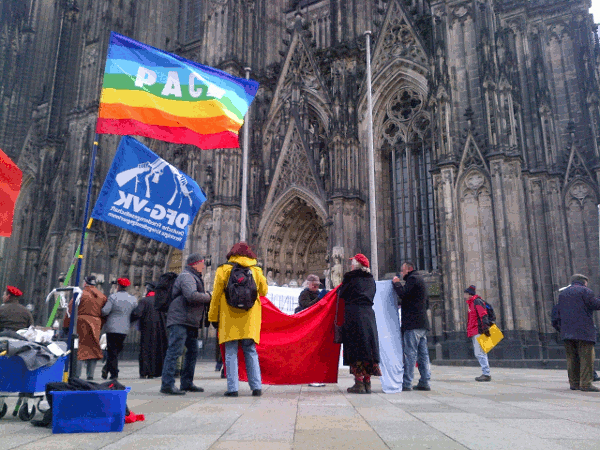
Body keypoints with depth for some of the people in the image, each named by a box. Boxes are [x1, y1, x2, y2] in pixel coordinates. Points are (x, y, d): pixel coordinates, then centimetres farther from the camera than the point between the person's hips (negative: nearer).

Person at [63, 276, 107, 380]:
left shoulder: (81, 294, -3)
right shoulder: (102, 296, 13)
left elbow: (71, 311, -5)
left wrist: (66, 325, 1)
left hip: (81, 323, -4)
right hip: (96, 325, 4)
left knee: (79, 349, -2)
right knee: (93, 349, 9)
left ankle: (76, 375, -4)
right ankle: (90, 375, 9)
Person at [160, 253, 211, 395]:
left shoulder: (194, 277, 24)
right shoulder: (186, 277, -11)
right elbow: (191, 296, -26)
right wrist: (208, 297, -13)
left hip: (190, 322, 11)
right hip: (179, 321, -11)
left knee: (193, 351, 13)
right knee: (175, 350, -13)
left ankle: (187, 383, 20)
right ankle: (167, 385, -13)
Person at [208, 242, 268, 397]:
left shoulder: (223, 270, 1)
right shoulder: (256, 271, 7)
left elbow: (216, 295, 1)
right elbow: (263, 291, 20)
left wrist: (213, 317, 8)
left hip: (229, 318, -2)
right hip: (250, 319, 2)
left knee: (231, 353, 3)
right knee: (251, 352, 9)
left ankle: (232, 388, 0)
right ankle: (256, 387, 6)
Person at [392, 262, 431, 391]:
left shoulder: (412, 279, -4)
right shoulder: (420, 280, 26)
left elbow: (403, 293, -18)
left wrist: (396, 283, 0)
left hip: (412, 323, -10)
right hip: (423, 323, 10)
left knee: (410, 353, -9)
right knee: (423, 353, 8)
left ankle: (406, 383, -9)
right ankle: (424, 382, 9)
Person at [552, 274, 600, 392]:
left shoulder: (563, 294, 20)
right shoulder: (585, 291, 0)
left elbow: (556, 312, 18)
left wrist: (560, 328, 22)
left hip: (567, 332, 6)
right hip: (583, 331, -6)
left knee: (572, 357, 9)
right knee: (586, 357, -5)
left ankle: (574, 383, 10)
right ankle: (585, 384, -9)